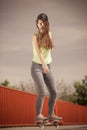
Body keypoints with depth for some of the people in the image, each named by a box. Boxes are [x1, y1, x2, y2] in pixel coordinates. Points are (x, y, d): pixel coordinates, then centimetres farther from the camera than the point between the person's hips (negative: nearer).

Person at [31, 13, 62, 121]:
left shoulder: (49, 34, 8)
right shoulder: (36, 35, -8)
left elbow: (50, 47, 7)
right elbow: (38, 51, -21)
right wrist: (44, 64, -34)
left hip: (47, 66, 6)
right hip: (37, 66, -6)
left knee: (54, 92, 4)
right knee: (42, 92, -15)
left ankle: (51, 114, 17)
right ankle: (38, 115, -5)